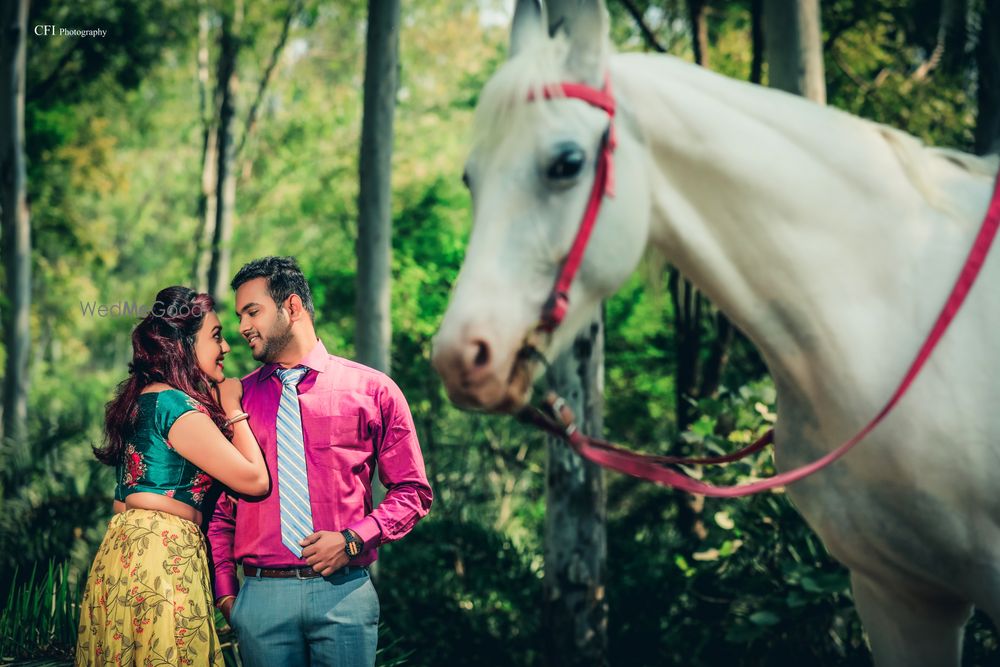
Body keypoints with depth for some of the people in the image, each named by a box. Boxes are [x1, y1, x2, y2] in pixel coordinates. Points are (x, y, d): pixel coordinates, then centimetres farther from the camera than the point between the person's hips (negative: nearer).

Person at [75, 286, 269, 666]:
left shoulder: (143, 398, 15)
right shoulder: (178, 406, -14)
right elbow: (254, 480, -11)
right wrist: (233, 408, 1)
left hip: (126, 546, 10)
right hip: (162, 554, -10)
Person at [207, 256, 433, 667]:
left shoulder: (372, 390, 5)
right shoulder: (236, 399, 11)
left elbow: (413, 492, 6)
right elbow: (219, 503, 11)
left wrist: (353, 539, -8)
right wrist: (225, 592, 1)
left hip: (344, 591, -1)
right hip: (261, 597, 1)